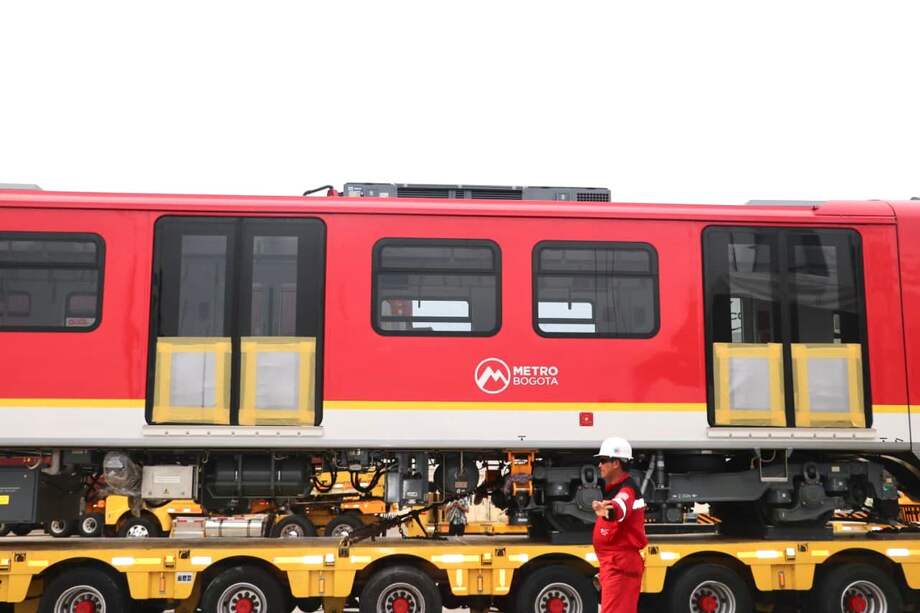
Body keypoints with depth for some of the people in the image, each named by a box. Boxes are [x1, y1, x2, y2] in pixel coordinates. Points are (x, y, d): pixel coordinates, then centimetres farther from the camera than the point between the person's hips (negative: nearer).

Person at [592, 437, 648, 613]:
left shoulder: (626, 489, -19)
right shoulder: (613, 488, 15)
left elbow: (620, 507, -43)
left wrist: (608, 510, -63)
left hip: (620, 564, -11)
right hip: (616, 563, 11)